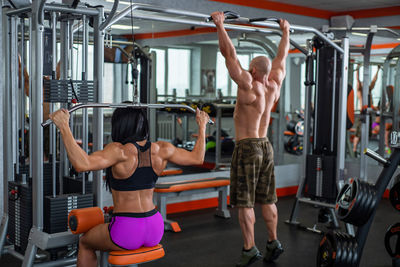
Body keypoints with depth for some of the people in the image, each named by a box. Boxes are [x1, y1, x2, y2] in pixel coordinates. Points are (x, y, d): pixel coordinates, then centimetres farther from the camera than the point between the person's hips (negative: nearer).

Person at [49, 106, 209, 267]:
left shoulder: (121, 151, -19)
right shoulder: (160, 150, -3)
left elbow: (82, 164, -35)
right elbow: (197, 158, 10)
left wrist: (64, 127, -32)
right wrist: (202, 126, 21)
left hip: (127, 232, -6)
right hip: (155, 230, 6)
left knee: (85, 243, 26)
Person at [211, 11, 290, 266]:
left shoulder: (249, 85, -13)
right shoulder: (274, 86, 4)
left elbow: (230, 54, -15)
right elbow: (282, 56, 18)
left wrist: (220, 25, -10)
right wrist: (285, 31, 29)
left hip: (247, 148, -7)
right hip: (266, 146, 7)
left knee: (245, 203, -3)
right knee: (267, 199, 13)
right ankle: (273, 242, 18)